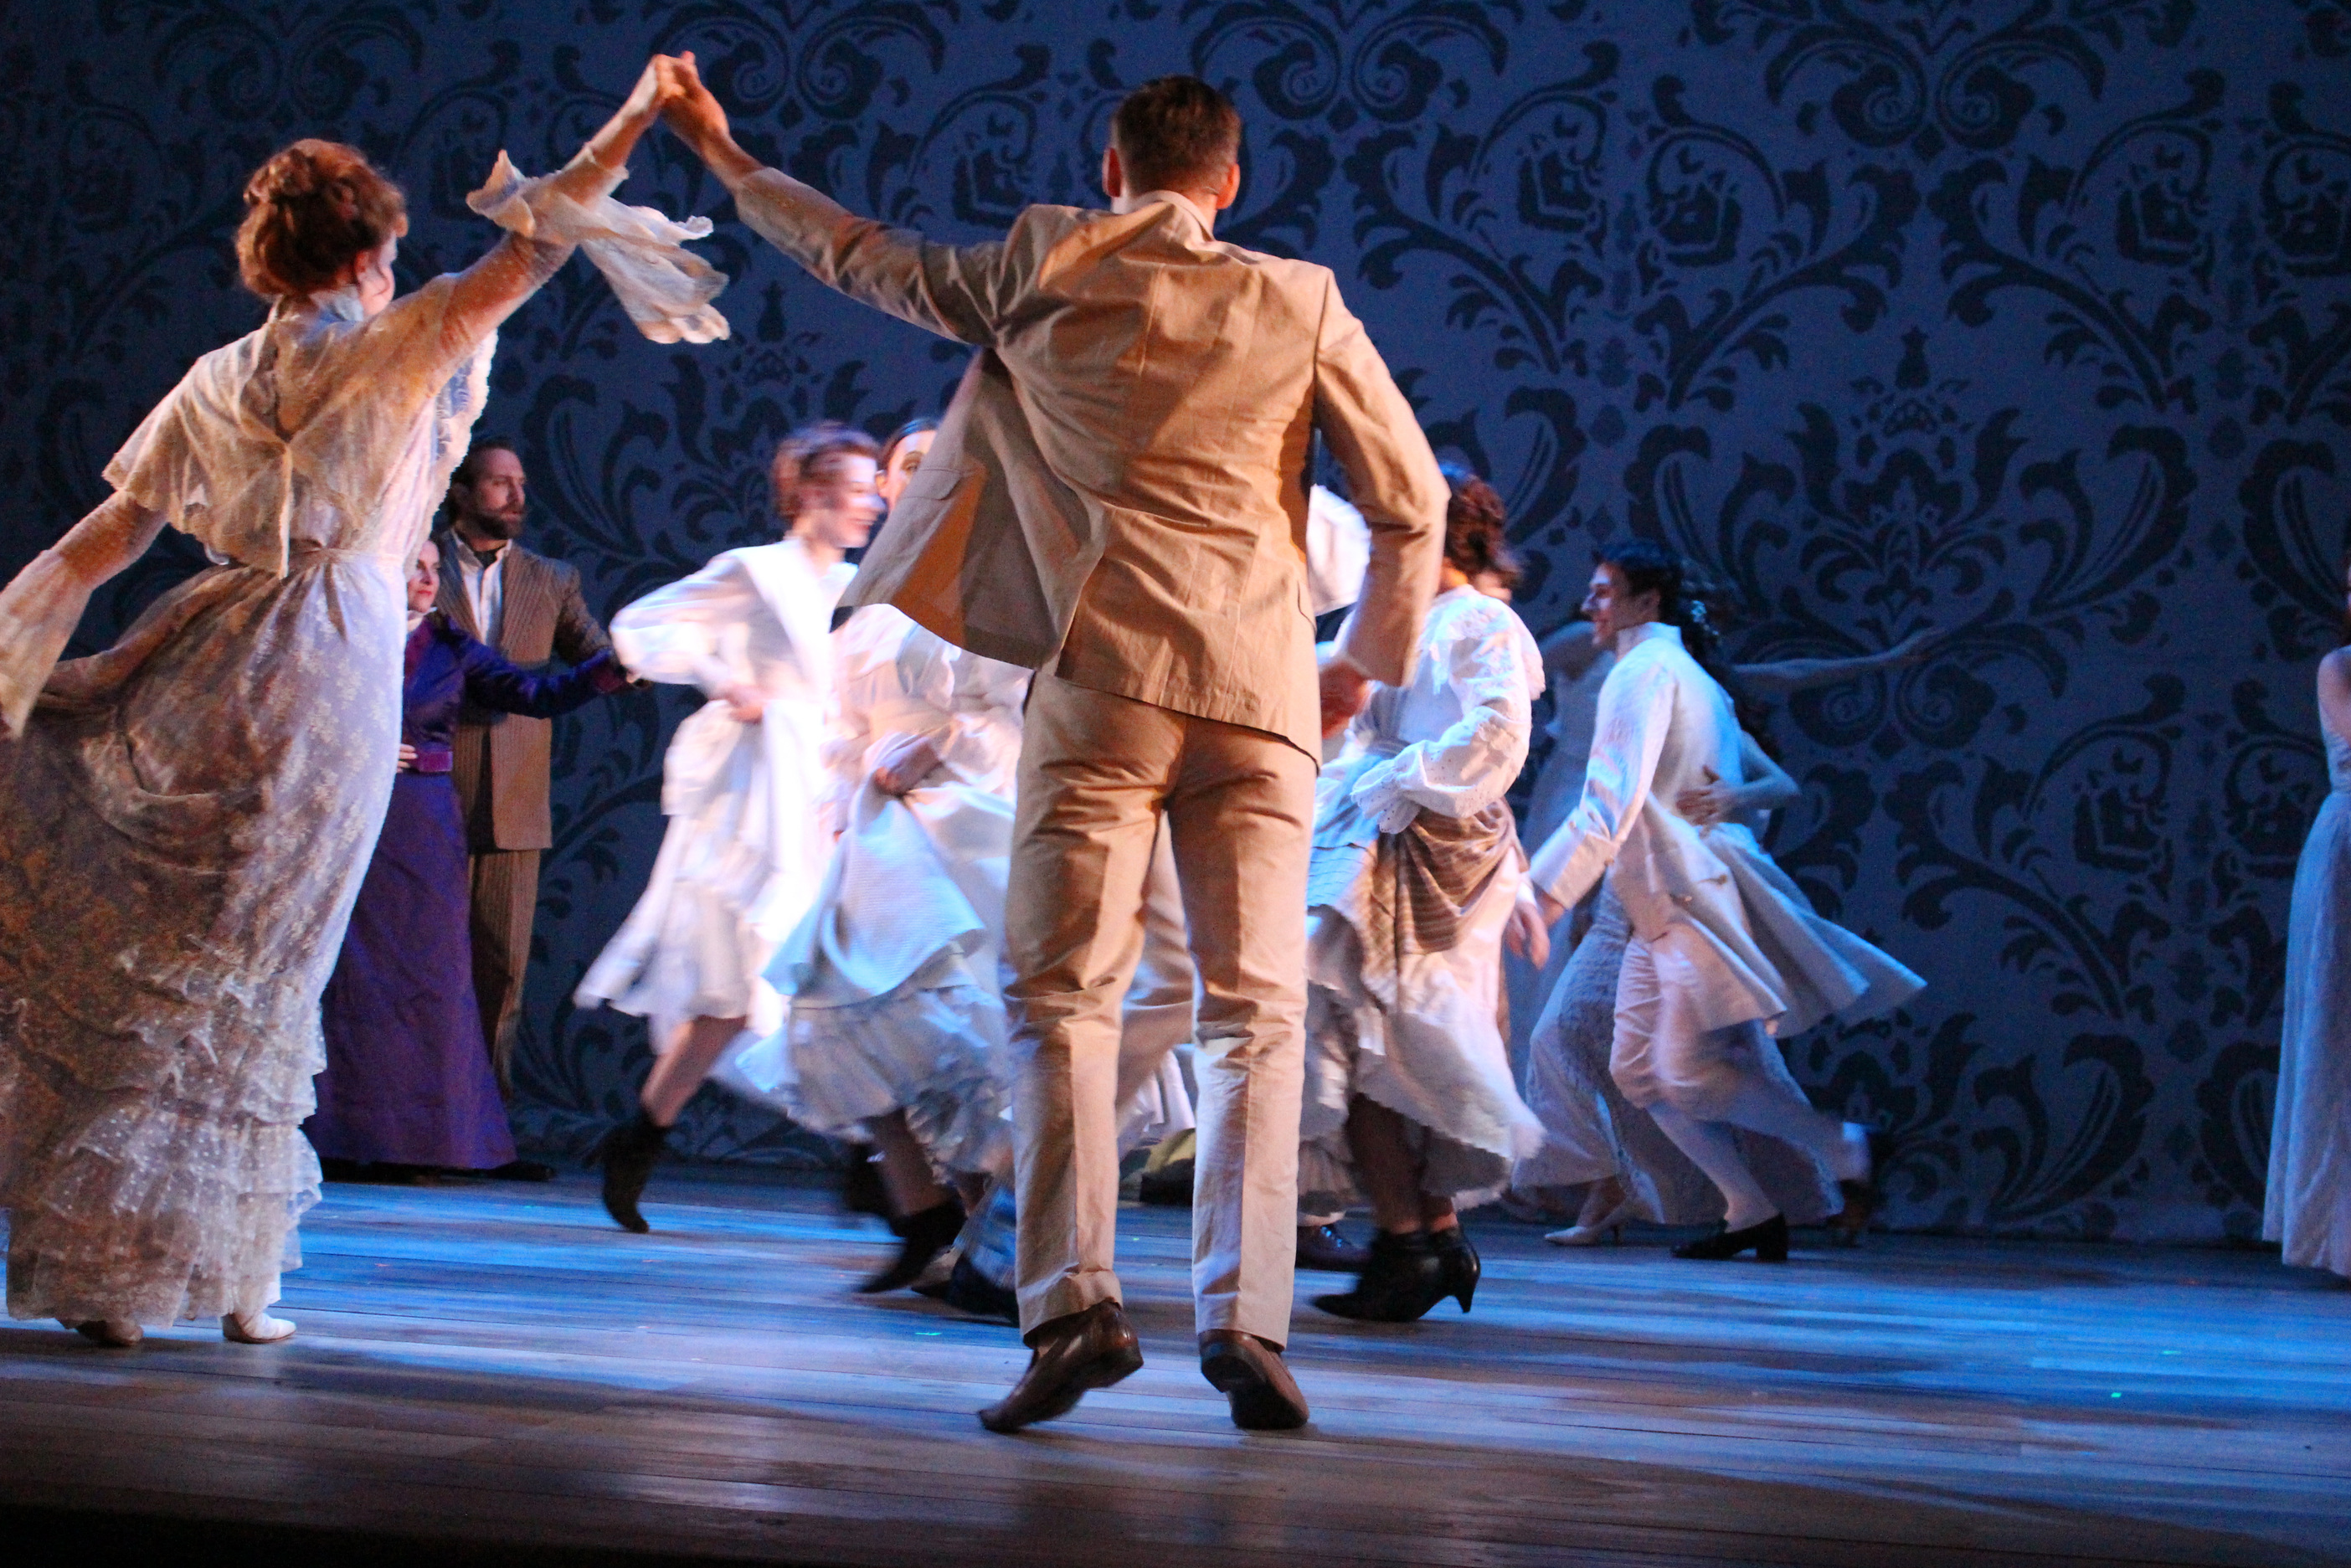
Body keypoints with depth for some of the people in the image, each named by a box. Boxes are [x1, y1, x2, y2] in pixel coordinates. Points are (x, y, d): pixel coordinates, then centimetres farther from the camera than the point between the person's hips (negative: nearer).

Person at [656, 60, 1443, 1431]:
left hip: (1106, 672, -1)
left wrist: (728, 157, 39)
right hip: (1262, 684, 1)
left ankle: (1077, 1301, -15)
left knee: (1066, 992, 0)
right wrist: (1371, 663, 22)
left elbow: (864, 258, 23)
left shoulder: (1043, 276, 9)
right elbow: (1411, 502, 8)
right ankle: (1247, 1321, -7)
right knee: (1256, 1013, 3)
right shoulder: (1299, 303, 9)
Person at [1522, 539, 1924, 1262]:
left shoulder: (1644, 670, -9)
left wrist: (1544, 894, -21)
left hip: (1695, 897, -10)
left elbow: (1611, 803, -19)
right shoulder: (1690, 673, 22)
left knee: (1690, 1074, -13)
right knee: (1638, 1067, 7)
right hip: (1667, 903, 10)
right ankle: (1749, 1210, 7)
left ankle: (1840, 1145, -4)